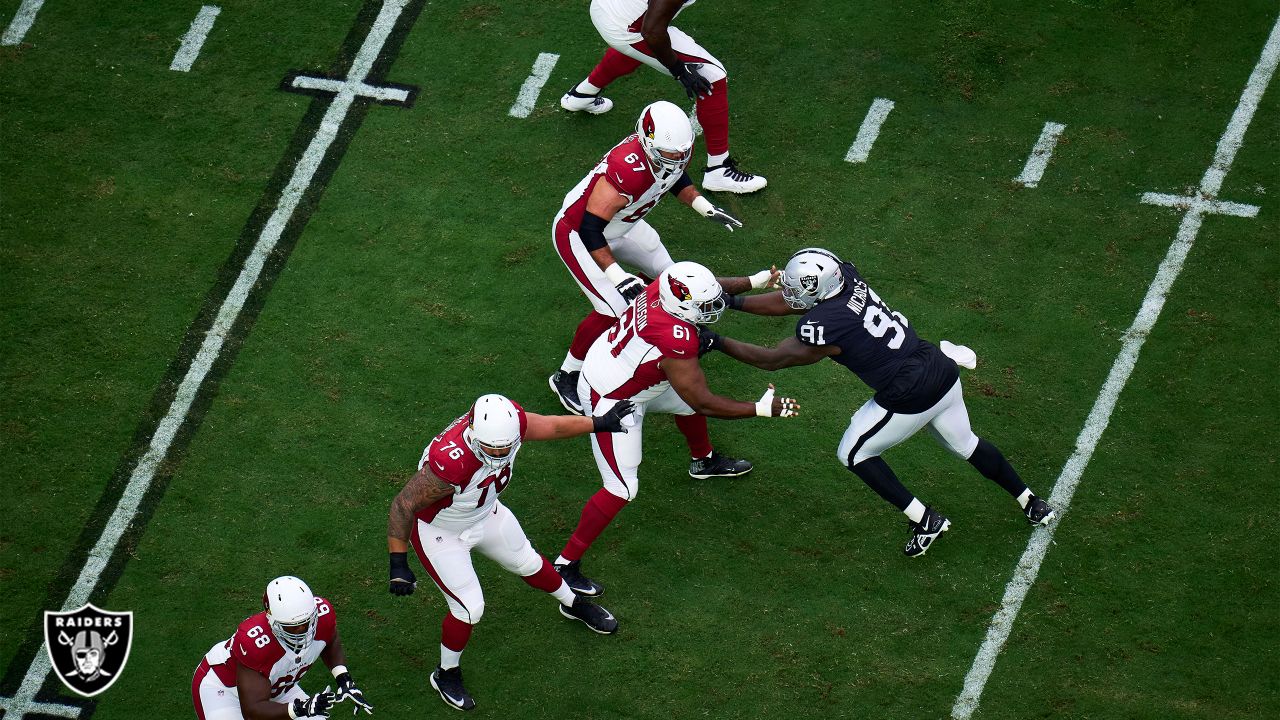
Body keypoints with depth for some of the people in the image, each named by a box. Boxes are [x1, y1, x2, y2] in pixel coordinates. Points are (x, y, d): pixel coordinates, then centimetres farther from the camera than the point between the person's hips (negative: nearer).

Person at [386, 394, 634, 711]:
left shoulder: (511, 421, -29)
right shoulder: (449, 464, -46)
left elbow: (550, 426, -6)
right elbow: (403, 506, -34)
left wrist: (599, 424, 9)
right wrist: (399, 565, -32)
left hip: (484, 514, 6)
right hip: (439, 531, -6)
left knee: (527, 562, 25)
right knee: (469, 608, -3)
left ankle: (573, 605, 55)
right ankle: (446, 674, 26)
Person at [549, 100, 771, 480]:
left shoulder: (671, 150, -18)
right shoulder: (628, 170, -42)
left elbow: (674, 177, 9)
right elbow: (589, 229, -36)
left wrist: (705, 207, -2)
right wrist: (616, 275, -38)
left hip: (620, 225, 9)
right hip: (576, 232, -9)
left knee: (666, 272, 19)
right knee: (613, 309, -15)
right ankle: (566, 377, 8)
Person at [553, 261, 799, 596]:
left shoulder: (669, 286, -18)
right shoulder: (676, 340, -39)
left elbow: (706, 289, 9)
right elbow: (704, 403, -30)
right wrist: (762, 409, -24)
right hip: (611, 400, -9)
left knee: (688, 400, 28)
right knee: (621, 490, -4)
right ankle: (566, 565, 6)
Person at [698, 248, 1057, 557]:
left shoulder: (822, 327, -24)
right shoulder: (847, 275, -4)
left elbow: (770, 359, -9)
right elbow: (788, 303, 11)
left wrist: (717, 342, 0)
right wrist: (732, 302, 12)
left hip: (909, 400, -8)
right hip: (944, 374, 8)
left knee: (854, 454, 15)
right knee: (965, 444, 30)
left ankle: (925, 521, 16)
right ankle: (1030, 502, 44)